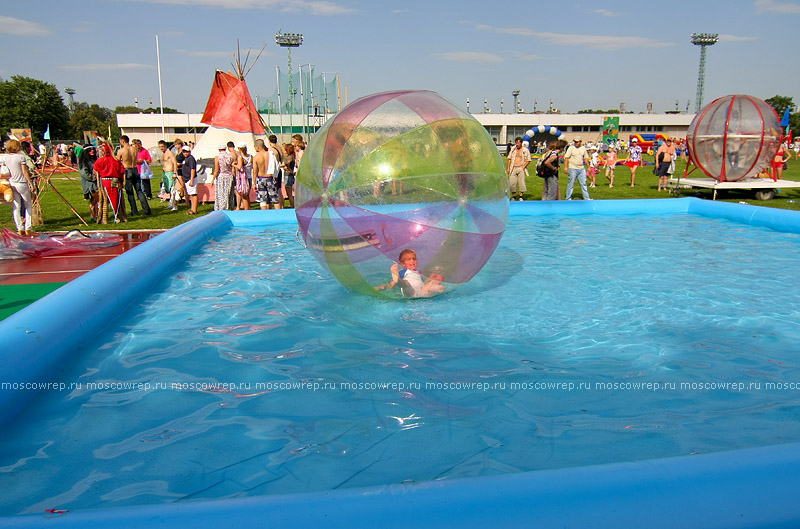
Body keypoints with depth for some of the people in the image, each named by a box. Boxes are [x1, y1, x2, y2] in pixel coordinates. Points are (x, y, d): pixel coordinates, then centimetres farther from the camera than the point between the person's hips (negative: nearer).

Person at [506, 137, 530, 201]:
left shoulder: (525, 150, 2)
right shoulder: (513, 149, 11)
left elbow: (528, 160, 3)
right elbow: (509, 158, 14)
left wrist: (523, 167, -8)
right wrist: (508, 168, 7)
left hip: (521, 168, -2)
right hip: (513, 168, 3)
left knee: (521, 182, -6)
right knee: (512, 183, -2)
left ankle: (520, 197, 3)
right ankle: (513, 197, 9)